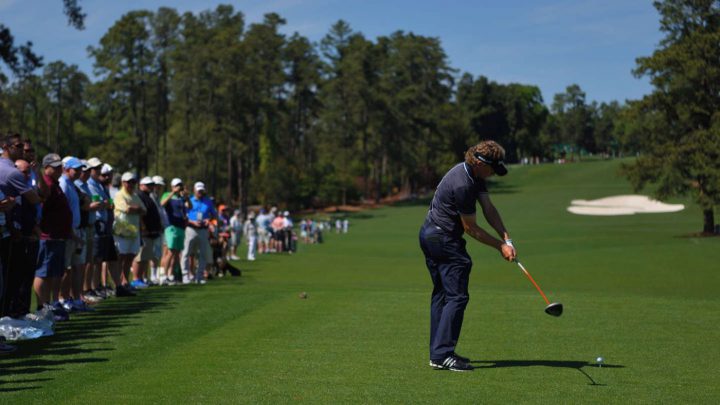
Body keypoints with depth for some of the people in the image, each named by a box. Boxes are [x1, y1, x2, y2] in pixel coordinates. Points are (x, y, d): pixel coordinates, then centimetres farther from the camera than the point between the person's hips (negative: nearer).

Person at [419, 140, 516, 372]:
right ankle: (442, 355, -12)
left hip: (430, 235, 11)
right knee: (457, 296, -10)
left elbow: (489, 209, 3)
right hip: (444, 239, -11)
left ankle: (437, 352, 18)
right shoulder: (462, 185, -25)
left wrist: (505, 236, -9)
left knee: (441, 294, 13)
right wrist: (500, 246, -9)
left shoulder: (474, 175, 5)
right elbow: (471, 229, -17)